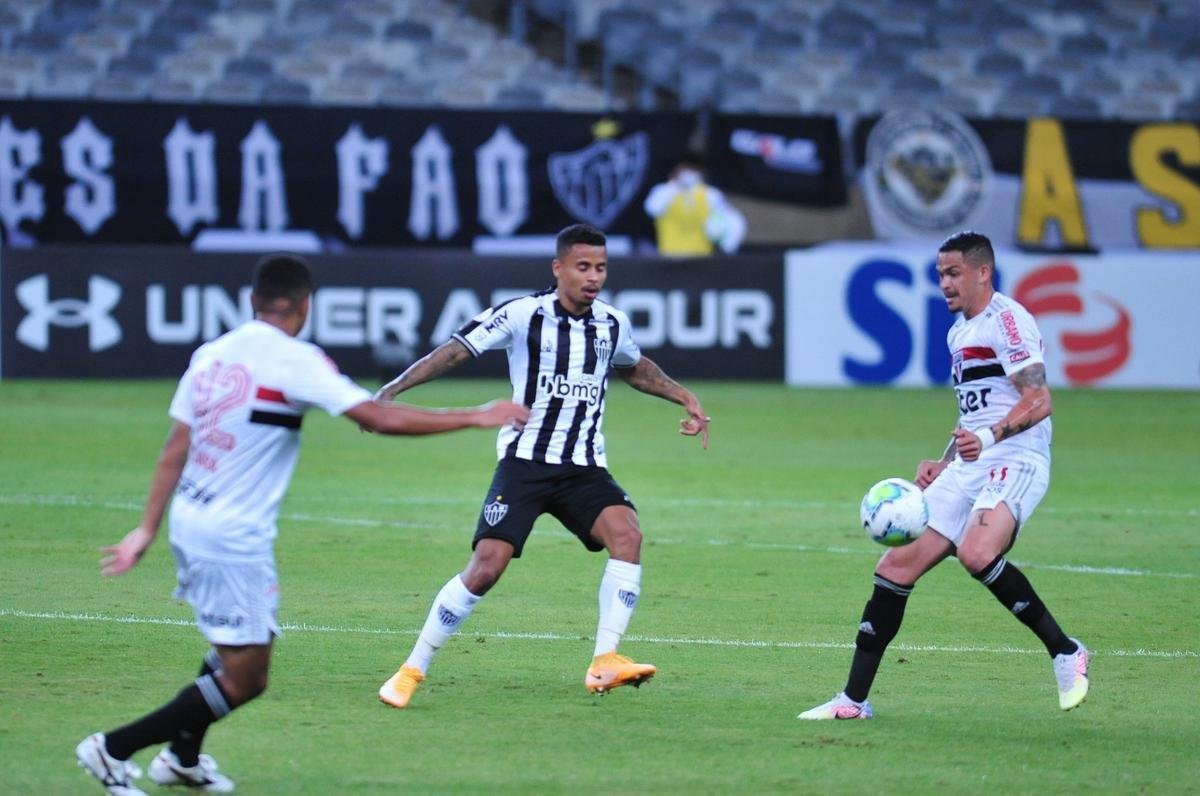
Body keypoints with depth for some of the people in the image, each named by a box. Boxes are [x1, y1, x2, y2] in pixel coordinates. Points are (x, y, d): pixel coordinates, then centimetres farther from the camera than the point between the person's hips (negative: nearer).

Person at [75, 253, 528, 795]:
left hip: (189, 521, 9)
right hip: (234, 539, -9)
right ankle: (114, 749, -1)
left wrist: (147, 529, 16)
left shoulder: (212, 354, 7)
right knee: (244, 679, -1)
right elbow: (381, 419, -17)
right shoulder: (294, 361, -14)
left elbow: (174, 450, 10)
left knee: (239, 653, 27)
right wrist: (474, 419, -9)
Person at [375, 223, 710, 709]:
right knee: (486, 567, -14)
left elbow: (635, 368, 31)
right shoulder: (522, 315, -9)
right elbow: (455, 351, -7)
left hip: (585, 468, 4)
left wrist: (684, 398, 23)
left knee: (626, 535, -24)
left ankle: (605, 662, -23)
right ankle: (412, 671, 1)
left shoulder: (613, 325, 7)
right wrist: (391, 390, -14)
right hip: (525, 462, -4)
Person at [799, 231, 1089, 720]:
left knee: (977, 554, -33)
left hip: (1016, 460, -9)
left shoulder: (1007, 320, -8)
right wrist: (944, 465, 22)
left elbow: (1038, 402, -19)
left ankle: (1066, 653, -16)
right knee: (899, 564, -1)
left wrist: (988, 436, -33)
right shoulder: (959, 332, 21)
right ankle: (854, 699, 4)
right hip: (970, 465, 9)